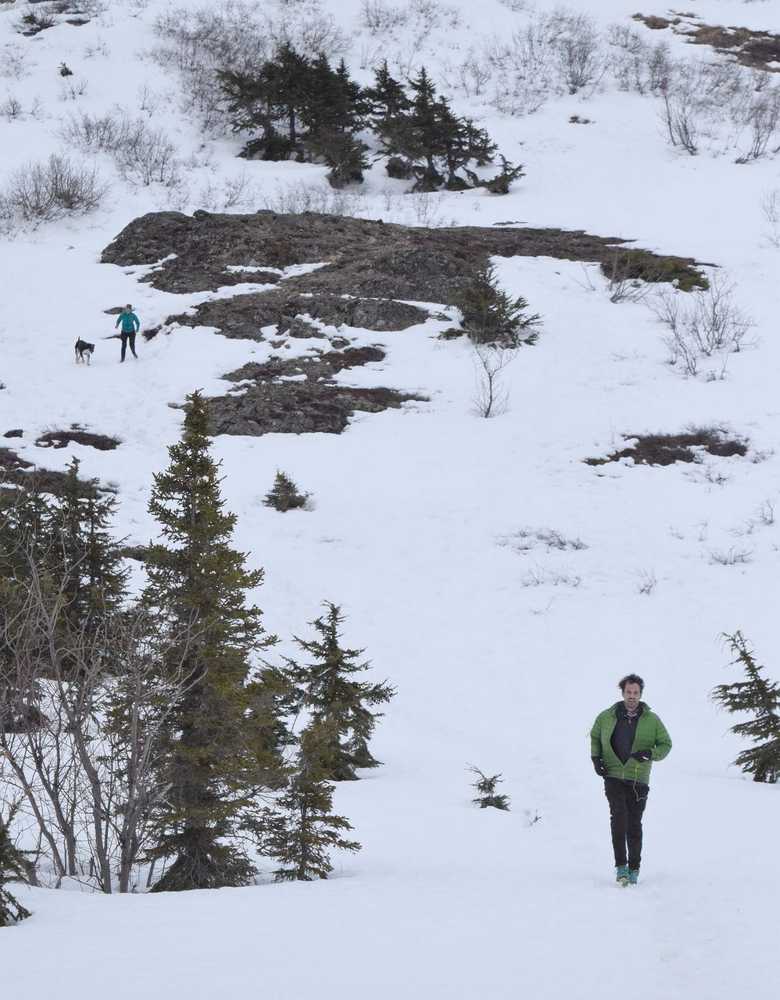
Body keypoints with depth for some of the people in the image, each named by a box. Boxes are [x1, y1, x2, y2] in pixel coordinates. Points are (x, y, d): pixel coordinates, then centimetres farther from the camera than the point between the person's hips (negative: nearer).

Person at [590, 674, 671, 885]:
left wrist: (650, 753, -12)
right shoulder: (607, 717, 4)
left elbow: (665, 744, 8)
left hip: (638, 779, 0)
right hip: (613, 776, 0)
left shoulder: (651, 720, 2)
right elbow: (595, 736, 21)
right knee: (619, 815, -18)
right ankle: (621, 865, -15)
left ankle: (634, 868, 16)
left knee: (634, 824, 3)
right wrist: (596, 757, 5)